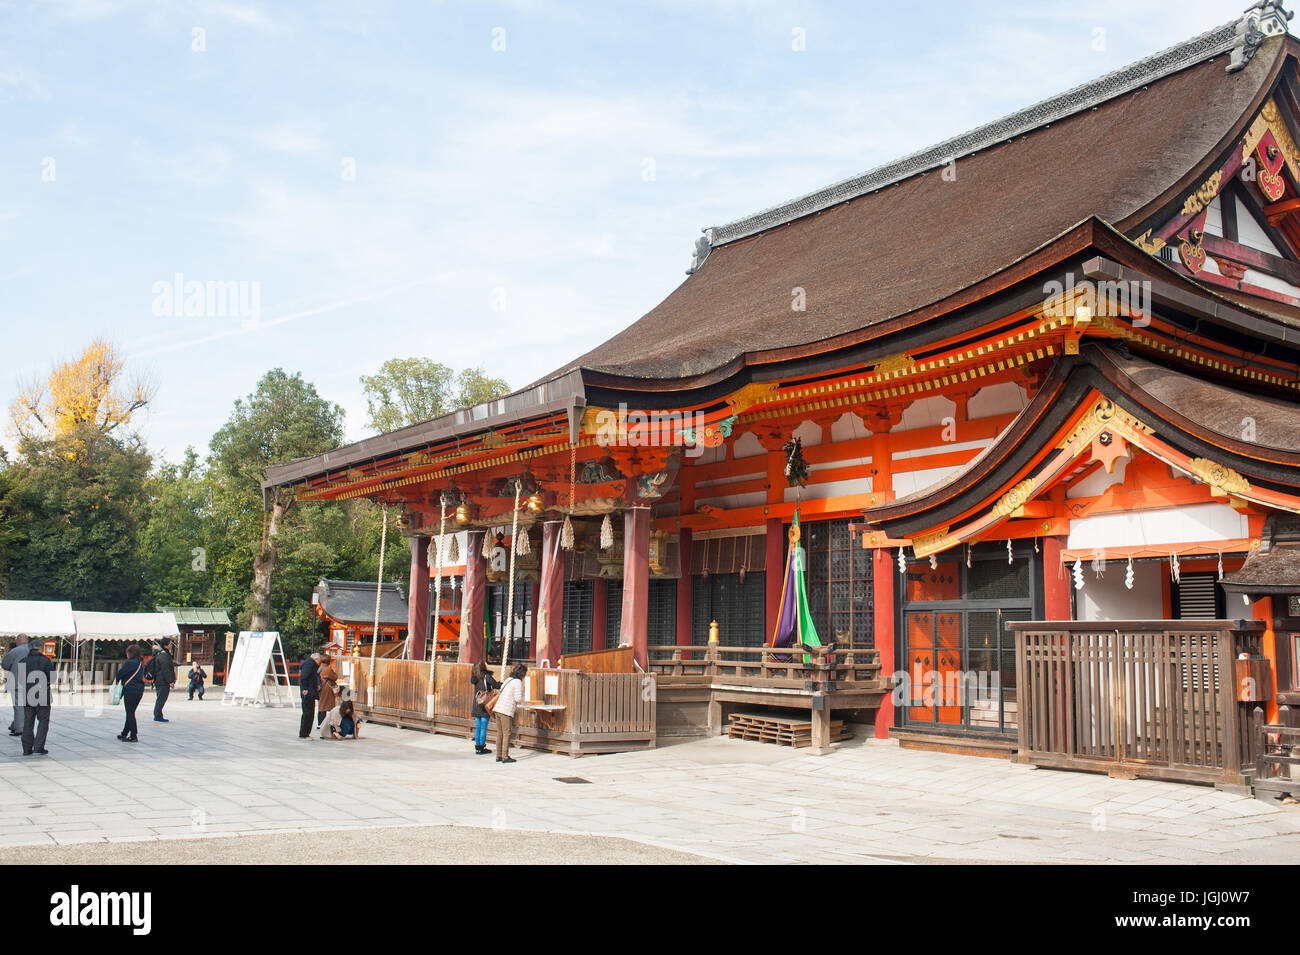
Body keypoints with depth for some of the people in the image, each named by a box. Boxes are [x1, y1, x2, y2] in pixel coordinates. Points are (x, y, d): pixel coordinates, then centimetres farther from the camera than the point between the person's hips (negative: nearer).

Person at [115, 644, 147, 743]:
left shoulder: (129, 663, -13)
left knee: (130, 714, -3)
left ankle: (134, 736, -4)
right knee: (130, 713, 17)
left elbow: (120, 673, -10)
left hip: (130, 691, -8)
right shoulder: (140, 664, 12)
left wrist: (116, 680, 11)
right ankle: (124, 734, 27)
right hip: (139, 691, 8)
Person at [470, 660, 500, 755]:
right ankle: (481, 748, 4)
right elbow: (496, 685, -13)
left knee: (478, 728, 12)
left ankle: (477, 747, 15)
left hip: (476, 706, 6)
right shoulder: (486, 677, -12)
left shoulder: (475, 678, 7)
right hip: (484, 706, -6)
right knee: (483, 728, 1)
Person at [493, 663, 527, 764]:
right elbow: (518, 698, -11)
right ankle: (505, 756, -3)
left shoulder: (508, 680, 18)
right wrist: (523, 693, 6)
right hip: (506, 710, -8)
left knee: (500, 733, 11)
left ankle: (498, 756, 15)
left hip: (498, 709, 8)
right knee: (506, 734, -3)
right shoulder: (518, 682, -7)